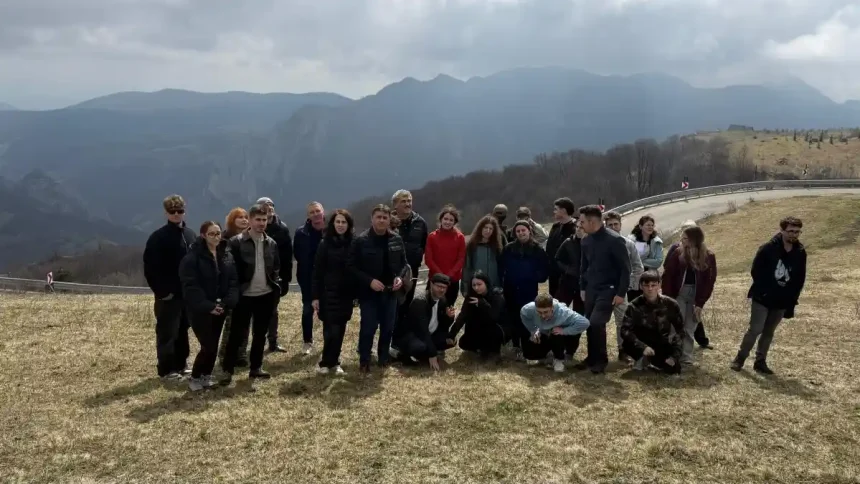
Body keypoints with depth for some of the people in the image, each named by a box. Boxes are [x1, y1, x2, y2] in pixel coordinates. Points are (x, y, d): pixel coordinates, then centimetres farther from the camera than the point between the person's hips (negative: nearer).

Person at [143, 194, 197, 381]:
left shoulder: (191, 235, 8)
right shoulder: (158, 237, -10)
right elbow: (150, 268, -12)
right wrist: (161, 290, -15)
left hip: (188, 293, 6)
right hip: (168, 294, -6)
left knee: (183, 331, 15)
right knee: (167, 332, 0)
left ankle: (181, 365, 26)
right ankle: (167, 370, 8)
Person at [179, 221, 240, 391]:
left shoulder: (227, 256, 7)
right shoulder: (192, 257, -12)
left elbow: (233, 281, 5)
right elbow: (190, 286, -17)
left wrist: (227, 303, -10)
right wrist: (207, 306, -21)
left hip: (220, 309, 6)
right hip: (200, 310, -6)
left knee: (214, 345, 10)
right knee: (208, 346, -7)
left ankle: (206, 376, 26)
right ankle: (195, 378, 12)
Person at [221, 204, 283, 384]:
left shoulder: (271, 243, 7)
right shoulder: (237, 242, -7)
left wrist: (276, 288, 4)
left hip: (265, 295, 4)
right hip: (244, 296, -4)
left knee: (260, 333, 12)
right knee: (237, 333, 2)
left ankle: (256, 367, 24)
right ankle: (228, 370, 11)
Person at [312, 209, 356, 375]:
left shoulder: (353, 243, 2)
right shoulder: (325, 244, -4)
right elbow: (317, 271, -4)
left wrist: (357, 292, 0)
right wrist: (315, 296, -9)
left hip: (346, 293, 3)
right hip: (328, 293, -3)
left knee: (340, 330, 7)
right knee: (331, 329, -5)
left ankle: (332, 362, 19)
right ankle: (327, 362, 12)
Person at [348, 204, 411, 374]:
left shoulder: (397, 240, 3)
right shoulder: (360, 240, -10)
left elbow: (404, 263, 13)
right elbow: (351, 266, -9)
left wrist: (401, 277, -7)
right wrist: (369, 281, -19)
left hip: (390, 292, 4)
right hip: (368, 292, -4)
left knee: (388, 328, 12)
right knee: (368, 328, -1)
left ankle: (384, 358, 29)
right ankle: (364, 361, 15)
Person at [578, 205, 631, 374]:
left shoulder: (615, 240, -16)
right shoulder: (586, 241, 4)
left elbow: (625, 268, -13)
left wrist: (621, 293, -15)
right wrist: (582, 288, 14)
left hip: (608, 289, -6)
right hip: (591, 289, 6)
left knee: (596, 322, -17)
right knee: (589, 323, 7)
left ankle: (601, 359, 1)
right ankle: (592, 357, 23)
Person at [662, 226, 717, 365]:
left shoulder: (708, 257, -2)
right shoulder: (678, 253, -2)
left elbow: (709, 282, -3)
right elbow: (667, 277, -3)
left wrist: (700, 303, -10)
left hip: (696, 297, 0)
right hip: (679, 294, 0)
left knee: (689, 330, 6)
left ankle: (686, 358, 14)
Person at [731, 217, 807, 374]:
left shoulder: (800, 253, 0)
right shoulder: (768, 248, -13)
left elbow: (800, 279, 7)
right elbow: (756, 271, -9)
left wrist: (791, 300, 3)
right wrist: (763, 290, -11)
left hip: (782, 302, 4)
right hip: (763, 299, -4)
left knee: (769, 332, 11)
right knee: (755, 330, -5)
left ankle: (760, 362, 20)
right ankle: (740, 358, 8)